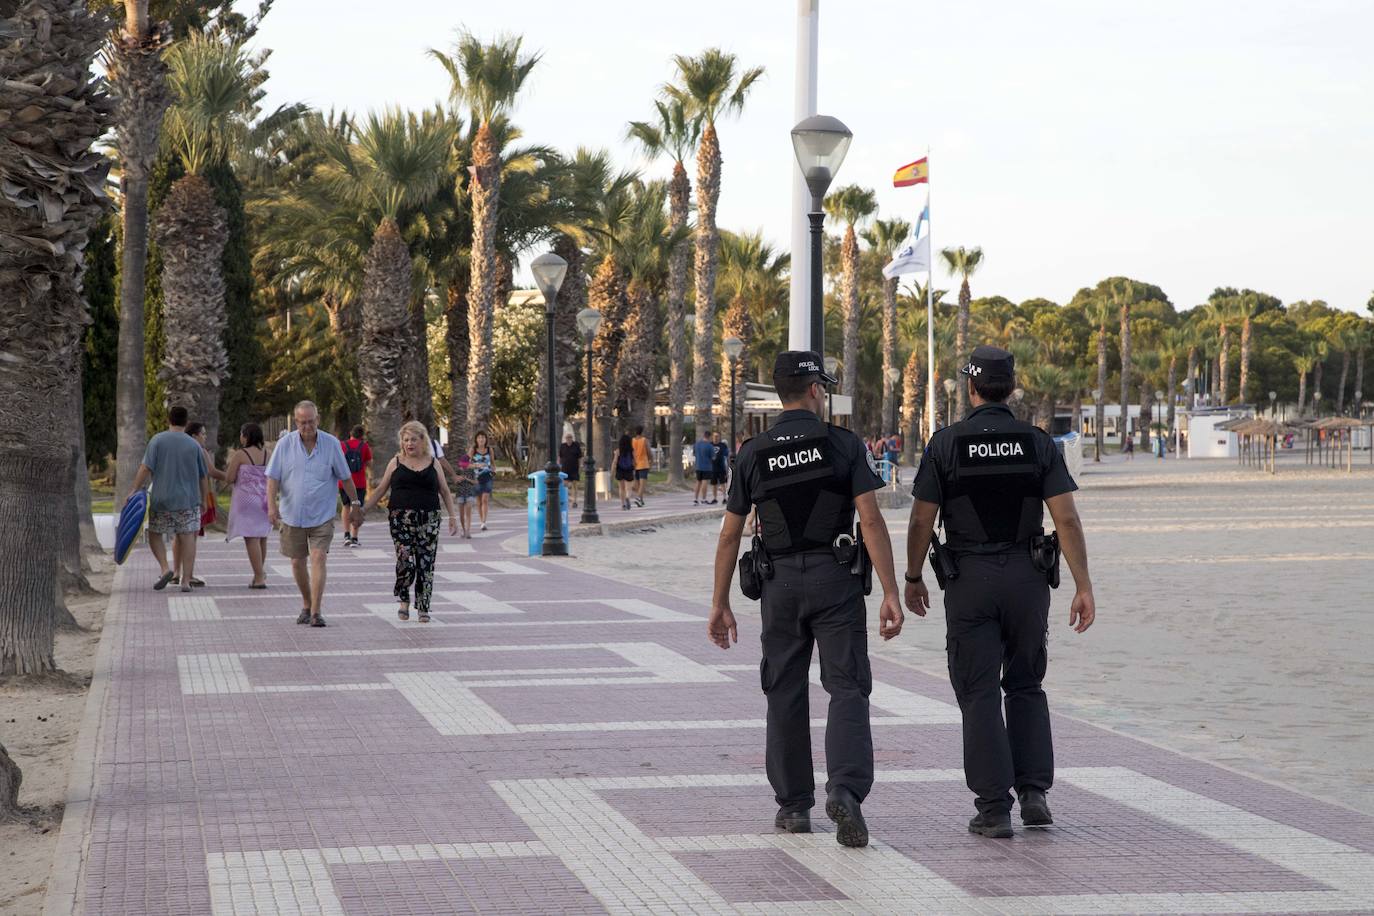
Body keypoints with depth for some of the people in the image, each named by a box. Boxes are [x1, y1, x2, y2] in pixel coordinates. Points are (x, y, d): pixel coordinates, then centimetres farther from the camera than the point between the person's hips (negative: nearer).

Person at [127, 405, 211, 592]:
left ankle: (165, 568, -4)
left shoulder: (157, 440, -2)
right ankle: (186, 580, -1)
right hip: (188, 500, 1)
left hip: (161, 499, -1)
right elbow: (203, 476, 8)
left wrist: (134, 490, -9)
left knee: (155, 534, 14)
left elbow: (146, 468, -11)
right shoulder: (194, 445, 3)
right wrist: (204, 500, 18)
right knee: (187, 537, 2)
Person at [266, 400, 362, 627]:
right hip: (292, 514, 2)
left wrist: (355, 505, 8)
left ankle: (316, 611, -14)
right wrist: (272, 504, -16)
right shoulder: (285, 444, -2)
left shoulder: (331, 444, -2)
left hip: (322, 515, -2)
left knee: (318, 558, -13)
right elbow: (273, 477, -3)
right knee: (297, 562, 10)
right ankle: (306, 605, 29)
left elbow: (345, 477, 6)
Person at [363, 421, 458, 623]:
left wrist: (453, 516, 7)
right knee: (405, 561, -13)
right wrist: (363, 510, 8)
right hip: (401, 518, -1)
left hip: (428, 520, 1)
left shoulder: (433, 463, 10)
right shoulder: (396, 462, 8)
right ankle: (404, 600, 9)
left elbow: (445, 491, 14)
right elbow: (380, 490, 12)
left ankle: (423, 608, 9)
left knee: (426, 564, -1)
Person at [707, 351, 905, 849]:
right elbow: (871, 520, -11)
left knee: (785, 693, 12)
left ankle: (793, 805, 16)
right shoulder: (844, 444, -3)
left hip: (780, 583, 2)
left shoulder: (753, 453, 4)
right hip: (836, 581, -2)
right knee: (847, 688, -1)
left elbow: (730, 534, 5)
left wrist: (720, 604, 12)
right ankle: (846, 789, -22)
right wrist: (891, 593, -11)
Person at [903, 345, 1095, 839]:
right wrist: (1084, 587, -2)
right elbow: (1067, 519, -5)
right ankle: (1034, 792, 7)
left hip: (969, 579, -2)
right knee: (1026, 686, 16)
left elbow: (922, 521, -3)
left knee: (979, 693, 3)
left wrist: (913, 579, 10)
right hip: (1026, 576, 2)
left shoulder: (946, 442, -4)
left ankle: (994, 808, 0)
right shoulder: (1038, 442, 1)